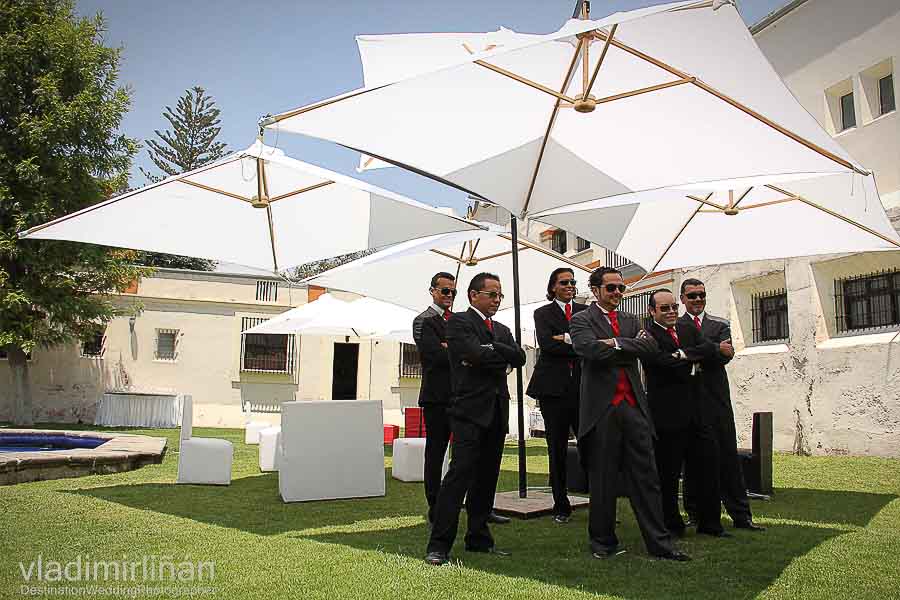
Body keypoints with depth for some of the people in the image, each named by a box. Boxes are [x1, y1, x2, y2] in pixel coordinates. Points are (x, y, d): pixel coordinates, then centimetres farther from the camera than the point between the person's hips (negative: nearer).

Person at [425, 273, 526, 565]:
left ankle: (478, 538, 21)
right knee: (460, 473, -12)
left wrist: (489, 351, -8)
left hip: (497, 412, 7)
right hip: (470, 409, -7)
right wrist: (501, 355, -1)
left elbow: (519, 357, 3)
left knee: (487, 477, 11)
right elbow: (475, 353, -17)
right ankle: (439, 545, -8)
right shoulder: (458, 321, -1)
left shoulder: (502, 330, 21)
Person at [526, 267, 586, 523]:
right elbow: (546, 344, -9)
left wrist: (567, 339, -12)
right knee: (557, 449, 5)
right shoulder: (543, 313, 8)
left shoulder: (586, 311, 14)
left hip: (583, 386, 1)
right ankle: (561, 507, 15)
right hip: (554, 387, -1)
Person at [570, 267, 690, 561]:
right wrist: (630, 349, -4)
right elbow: (592, 350, -17)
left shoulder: (631, 321, 19)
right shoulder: (582, 320, 2)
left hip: (633, 407, 5)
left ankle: (659, 543, 12)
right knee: (602, 479, 5)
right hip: (602, 408, -4)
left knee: (646, 477, 5)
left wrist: (617, 344, -11)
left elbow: (650, 346, 1)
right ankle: (603, 542, 18)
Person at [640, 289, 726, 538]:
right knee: (668, 473, 3)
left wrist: (685, 354, -15)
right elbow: (666, 364, -19)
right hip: (669, 415, -6)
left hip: (698, 412, 6)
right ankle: (671, 525, 19)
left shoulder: (689, 329, 15)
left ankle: (710, 523, 24)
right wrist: (694, 363, -3)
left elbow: (711, 349, -1)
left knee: (709, 466, 10)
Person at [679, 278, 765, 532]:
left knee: (728, 458, 3)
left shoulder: (720, 325, 11)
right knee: (692, 460, 5)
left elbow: (726, 355, -6)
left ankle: (741, 515, 11)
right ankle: (695, 515, 15)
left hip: (717, 399, 2)